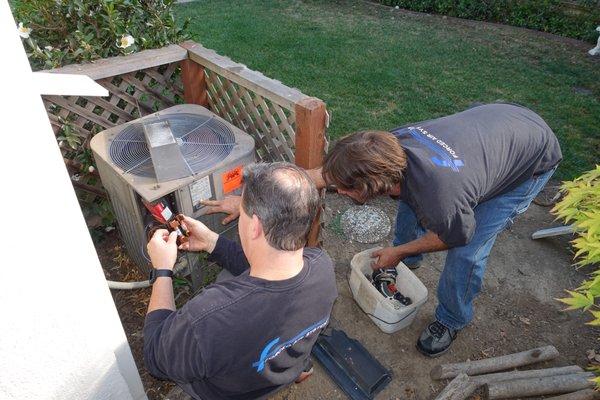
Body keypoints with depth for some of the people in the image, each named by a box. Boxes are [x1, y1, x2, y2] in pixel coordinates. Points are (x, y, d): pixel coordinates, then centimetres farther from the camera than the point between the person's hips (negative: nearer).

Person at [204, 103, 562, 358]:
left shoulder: (441, 202, -45)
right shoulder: (387, 145, -26)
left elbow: (454, 237, -19)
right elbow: (315, 175, -17)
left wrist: (398, 252, -6)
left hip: (536, 155, -6)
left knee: (467, 252, -11)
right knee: (410, 203, 11)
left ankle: (452, 321, 19)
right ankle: (407, 260, 40)